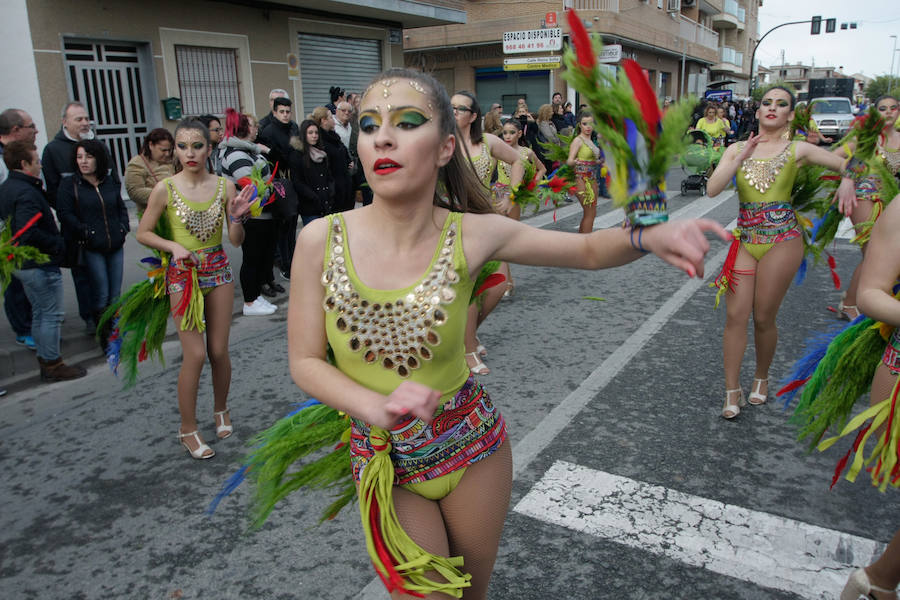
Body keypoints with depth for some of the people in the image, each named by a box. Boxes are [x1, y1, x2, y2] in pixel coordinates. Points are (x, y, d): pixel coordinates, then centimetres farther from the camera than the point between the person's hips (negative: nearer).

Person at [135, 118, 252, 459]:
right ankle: (188, 429, 14)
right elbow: (143, 233, 1)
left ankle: (221, 409, 34)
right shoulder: (165, 189, -8)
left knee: (219, 350, 8)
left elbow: (236, 241, 0)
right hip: (183, 274, -2)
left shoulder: (225, 186, -3)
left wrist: (237, 217, -19)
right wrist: (172, 247, -15)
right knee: (195, 354, -5)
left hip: (218, 271, 2)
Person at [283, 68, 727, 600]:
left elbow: (588, 250, -6)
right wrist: (377, 407, -28)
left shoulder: (470, 235, -14)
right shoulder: (322, 239, -15)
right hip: (384, 461, -1)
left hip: (474, 445, 1)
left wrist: (648, 235, -28)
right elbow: (306, 363, -10)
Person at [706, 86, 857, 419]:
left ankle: (761, 378, 28)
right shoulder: (736, 149, 6)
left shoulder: (797, 150, 2)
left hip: (781, 241, -2)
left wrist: (847, 180, -19)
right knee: (736, 315, -2)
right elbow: (712, 189, -7)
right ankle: (732, 390, 8)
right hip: (745, 240, 2)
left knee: (764, 318, 4)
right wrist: (740, 159, -18)